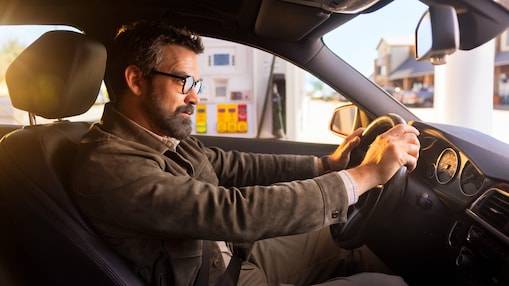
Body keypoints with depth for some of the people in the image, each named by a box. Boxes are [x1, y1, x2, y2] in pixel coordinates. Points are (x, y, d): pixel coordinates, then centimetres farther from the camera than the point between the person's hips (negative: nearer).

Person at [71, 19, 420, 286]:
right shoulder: (108, 167, -29)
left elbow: (237, 166, 6)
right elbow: (234, 212, -36)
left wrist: (324, 164, -2)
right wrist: (363, 175, -31)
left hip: (239, 255, 8)